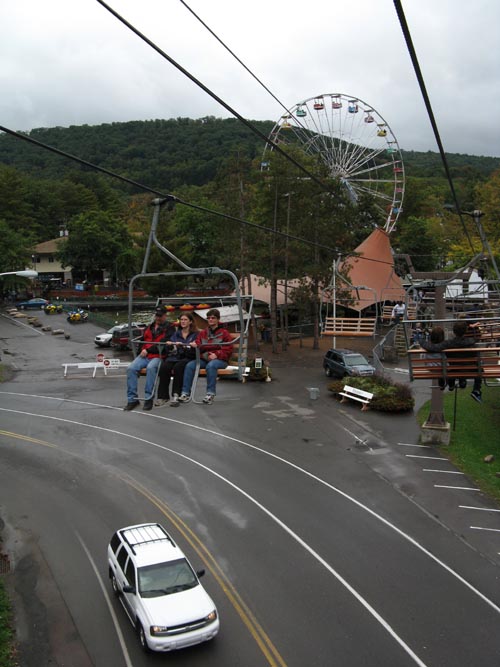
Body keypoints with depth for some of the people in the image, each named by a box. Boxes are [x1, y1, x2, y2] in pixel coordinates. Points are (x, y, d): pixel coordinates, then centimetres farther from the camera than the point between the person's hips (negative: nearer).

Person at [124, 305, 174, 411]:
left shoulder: (169, 328, 4)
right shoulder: (149, 327, 24)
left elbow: (163, 344, -8)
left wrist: (148, 350, -11)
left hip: (158, 356, -5)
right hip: (144, 355, 5)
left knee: (150, 368, -38)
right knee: (131, 368, -21)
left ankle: (149, 398, -31)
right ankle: (132, 399, -17)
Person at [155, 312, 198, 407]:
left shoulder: (195, 334, 10)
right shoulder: (176, 333, 24)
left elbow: (194, 350, -5)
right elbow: (169, 350, 18)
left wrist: (182, 345, -18)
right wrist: (169, 345, -3)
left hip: (187, 358, -4)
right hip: (174, 357, 4)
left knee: (178, 367, -37)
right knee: (164, 367, -29)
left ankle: (176, 395, -34)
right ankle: (162, 396, -28)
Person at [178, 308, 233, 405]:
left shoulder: (224, 332, 6)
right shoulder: (203, 333, 19)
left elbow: (228, 349, -1)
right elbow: (198, 345, 15)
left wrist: (216, 355, -16)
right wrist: (195, 346, -11)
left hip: (220, 360, -4)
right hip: (204, 359, 4)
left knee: (210, 366, -39)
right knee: (190, 365, -22)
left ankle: (210, 393, -31)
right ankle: (186, 393, -20)